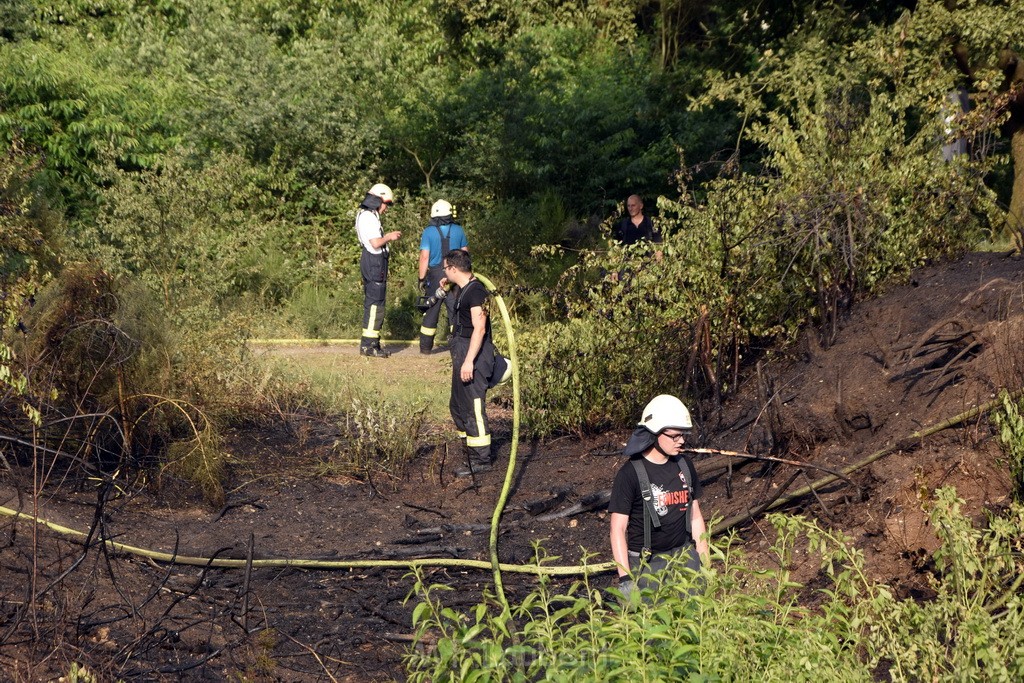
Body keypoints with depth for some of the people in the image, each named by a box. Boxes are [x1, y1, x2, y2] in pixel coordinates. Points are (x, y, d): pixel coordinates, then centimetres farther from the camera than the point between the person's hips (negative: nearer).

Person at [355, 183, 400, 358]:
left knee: (372, 302, 14)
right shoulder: (369, 217, -16)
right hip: (375, 263, -11)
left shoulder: (366, 215, 17)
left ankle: (370, 343, 19)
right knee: (375, 303, -9)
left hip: (371, 262, 11)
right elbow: (376, 243, -22)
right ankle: (368, 345, -8)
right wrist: (389, 237, -6)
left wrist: (387, 236, 12)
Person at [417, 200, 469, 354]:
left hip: (435, 274, -1)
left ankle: (425, 347, 11)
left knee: (431, 311, 7)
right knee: (455, 310, 6)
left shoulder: (429, 232, -7)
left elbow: (424, 256, -10)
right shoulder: (458, 230, 1)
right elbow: (465, 253, 9)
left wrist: (421, 278, -3)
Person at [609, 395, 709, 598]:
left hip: (684, 555, 5)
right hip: (646, 563, -5)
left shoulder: (684, 466, 7)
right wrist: (625, 579, -16)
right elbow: (618, 529, -10)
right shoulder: (631, 473, -10)